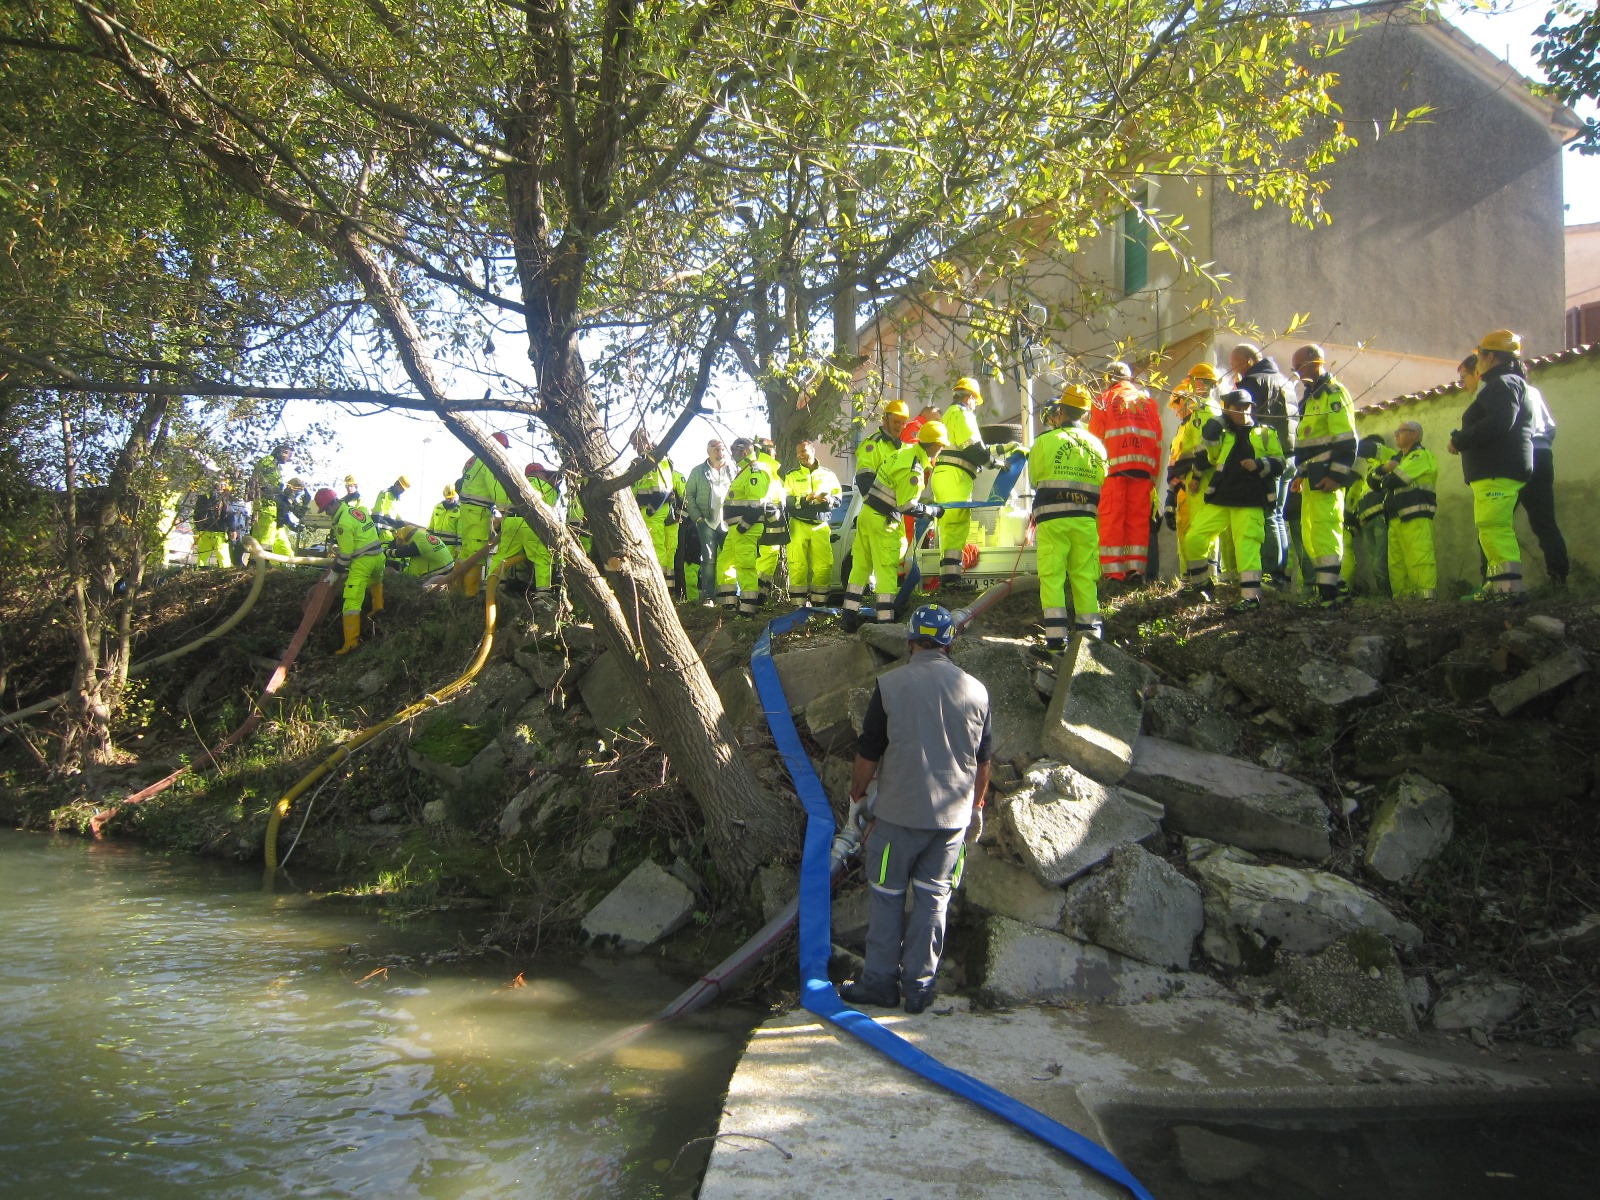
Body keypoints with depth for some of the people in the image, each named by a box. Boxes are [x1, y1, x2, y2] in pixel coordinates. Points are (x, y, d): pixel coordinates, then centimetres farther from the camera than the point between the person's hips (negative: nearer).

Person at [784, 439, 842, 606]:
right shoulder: (792, 476, 11)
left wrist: (828, 500, -13)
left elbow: (838, 498, 9)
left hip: (821, 525, 1)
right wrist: (805, 499, -16)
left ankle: (818, 602, 2)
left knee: (824, 565, -6)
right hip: (799, 525, -1)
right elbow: (786, 500, 0)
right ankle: (799, 603, -1)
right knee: (798, 564, -6)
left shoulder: (828, 474, 14)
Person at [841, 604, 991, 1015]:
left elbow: (868, 754, -5)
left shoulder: (890, 684, -10)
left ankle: (880, 982, 17)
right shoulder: (975, 690, 0)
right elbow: (983, 762, 9)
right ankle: (920, 987, 17)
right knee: (933, 898, 12)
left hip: (898, 812, -3)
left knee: (887, 896, 10)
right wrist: (973, 806, 24)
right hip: (953, 816, 3)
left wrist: (856, 794, 12)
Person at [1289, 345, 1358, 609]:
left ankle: (1329, 594, -15)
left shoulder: (1333, 394, -7)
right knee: (1310, 535, 10)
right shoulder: (1310, 397, 23)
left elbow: (1346, 440, -15)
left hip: (1326, 478, -10)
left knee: (1324, 532, -13)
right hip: (1312, 478, 10)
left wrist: (1336, 475, -21)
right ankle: (1326, 586, 16)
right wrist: (1301, 473, 23)